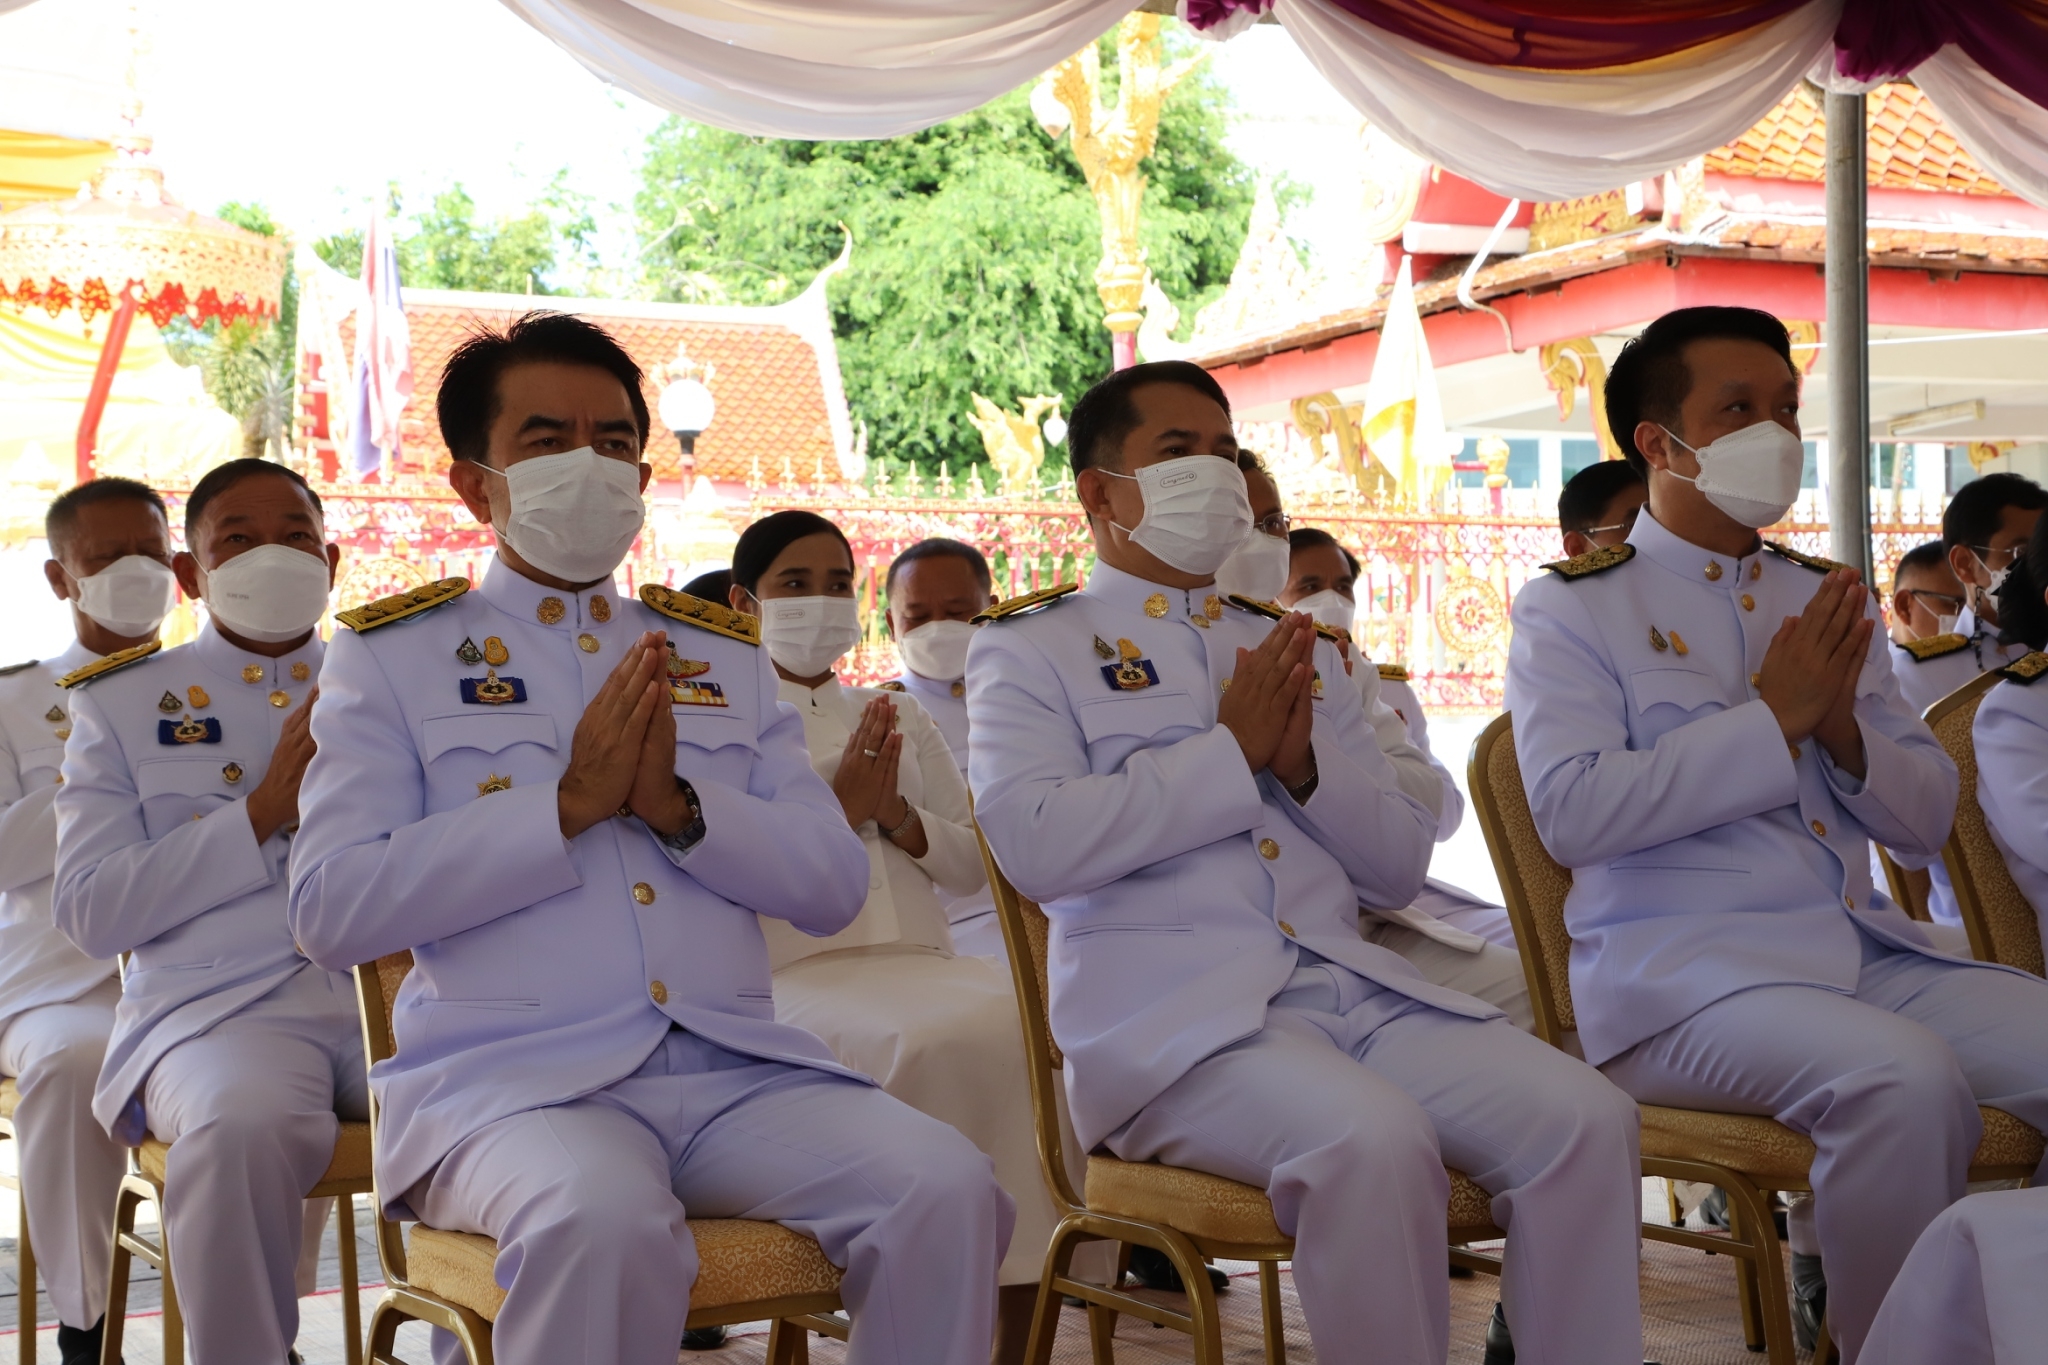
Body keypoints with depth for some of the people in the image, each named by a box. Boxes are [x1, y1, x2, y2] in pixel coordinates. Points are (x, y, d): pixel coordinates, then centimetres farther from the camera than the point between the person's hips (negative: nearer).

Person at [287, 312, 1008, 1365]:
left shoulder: (725, 654, 22)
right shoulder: (390, 655, 10)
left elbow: (833, 885, 11)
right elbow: (329, 911, -4)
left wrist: (679, 803, -7)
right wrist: (568, 804, -10)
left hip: (734, 1069, 3)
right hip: (512, 1073, -3)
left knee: (947, 1188, -24)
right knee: (602, 1219, -37)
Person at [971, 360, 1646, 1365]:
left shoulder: (1292, 647, 24)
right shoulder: (1030, 649, 8)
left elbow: (1400, 867, 20)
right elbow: (1033, 844, -11)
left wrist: (1305, 764, 0)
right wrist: (1231, 751, -8)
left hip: (1350, 983, 6)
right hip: (1170, 1015, -5)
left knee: (1586, 1115, -18)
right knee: (1373, 1138, -34)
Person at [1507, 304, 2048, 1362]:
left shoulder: (1825, 600, 19)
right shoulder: (1572, 609, 2)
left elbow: (1927, 818, 17)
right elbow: (1570, 811, -14)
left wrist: (1842, 729, -4)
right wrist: (1773, 717, -12)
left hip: (1863, 950, 6)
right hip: (1679, 972, -6)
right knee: (1905, 1075, -32)